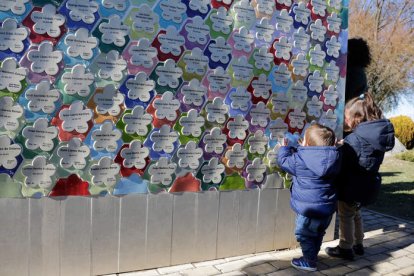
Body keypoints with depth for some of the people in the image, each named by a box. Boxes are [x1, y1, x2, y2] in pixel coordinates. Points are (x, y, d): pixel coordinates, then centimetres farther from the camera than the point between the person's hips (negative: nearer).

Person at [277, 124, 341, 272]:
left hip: (308, 209, -6)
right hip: (327, 208, 7)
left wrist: (284, 148, 14)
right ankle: (312, 256, 41)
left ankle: (309, 262, 23)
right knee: (318, 234, 24)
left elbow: (284, 160, -3)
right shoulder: (333, 158, -4)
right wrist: (303, 149, 20)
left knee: (304, 235, 13)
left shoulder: (300, 160, -20)